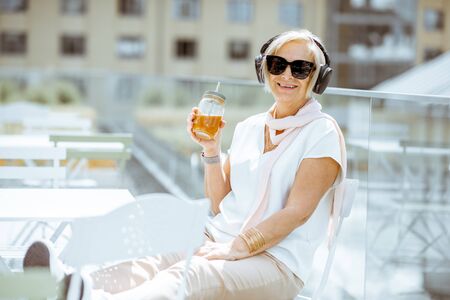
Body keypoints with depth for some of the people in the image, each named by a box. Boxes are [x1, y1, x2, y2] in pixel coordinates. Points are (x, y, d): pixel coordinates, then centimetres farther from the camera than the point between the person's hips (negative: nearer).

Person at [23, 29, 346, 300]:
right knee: (135, 271, -25)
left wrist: (238, 247, -18)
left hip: (277, 261, -6)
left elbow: (297, 211, -10)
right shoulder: (247, 127, 17)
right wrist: (211, 149, 3)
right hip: (218, 239, 6)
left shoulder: (322, 132, 0)